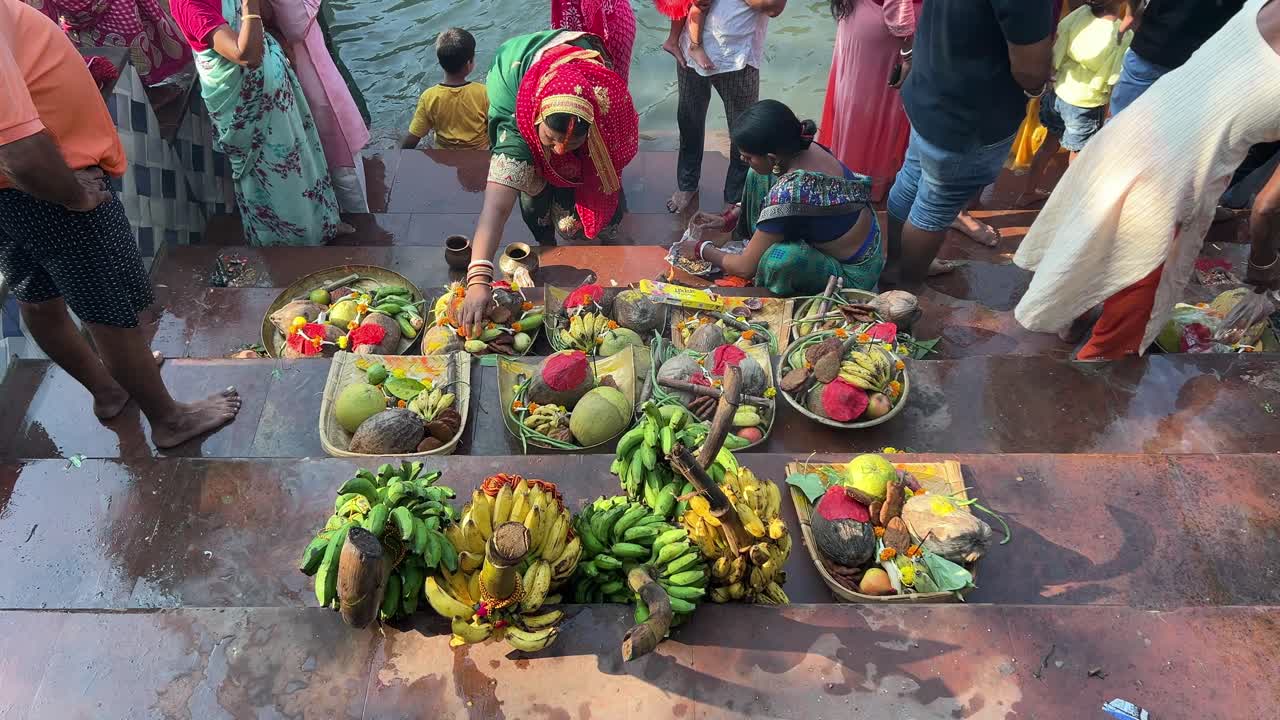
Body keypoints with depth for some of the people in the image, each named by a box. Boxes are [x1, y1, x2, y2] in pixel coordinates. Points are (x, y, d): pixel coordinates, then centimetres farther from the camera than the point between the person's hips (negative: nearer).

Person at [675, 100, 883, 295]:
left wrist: (701, 250, -4)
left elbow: (745, 268, -20)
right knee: (758, 176, 1)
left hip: (853, 273, -8)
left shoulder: (788, 194, -35)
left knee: (781, 259, -39)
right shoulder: (805, 149, -13)